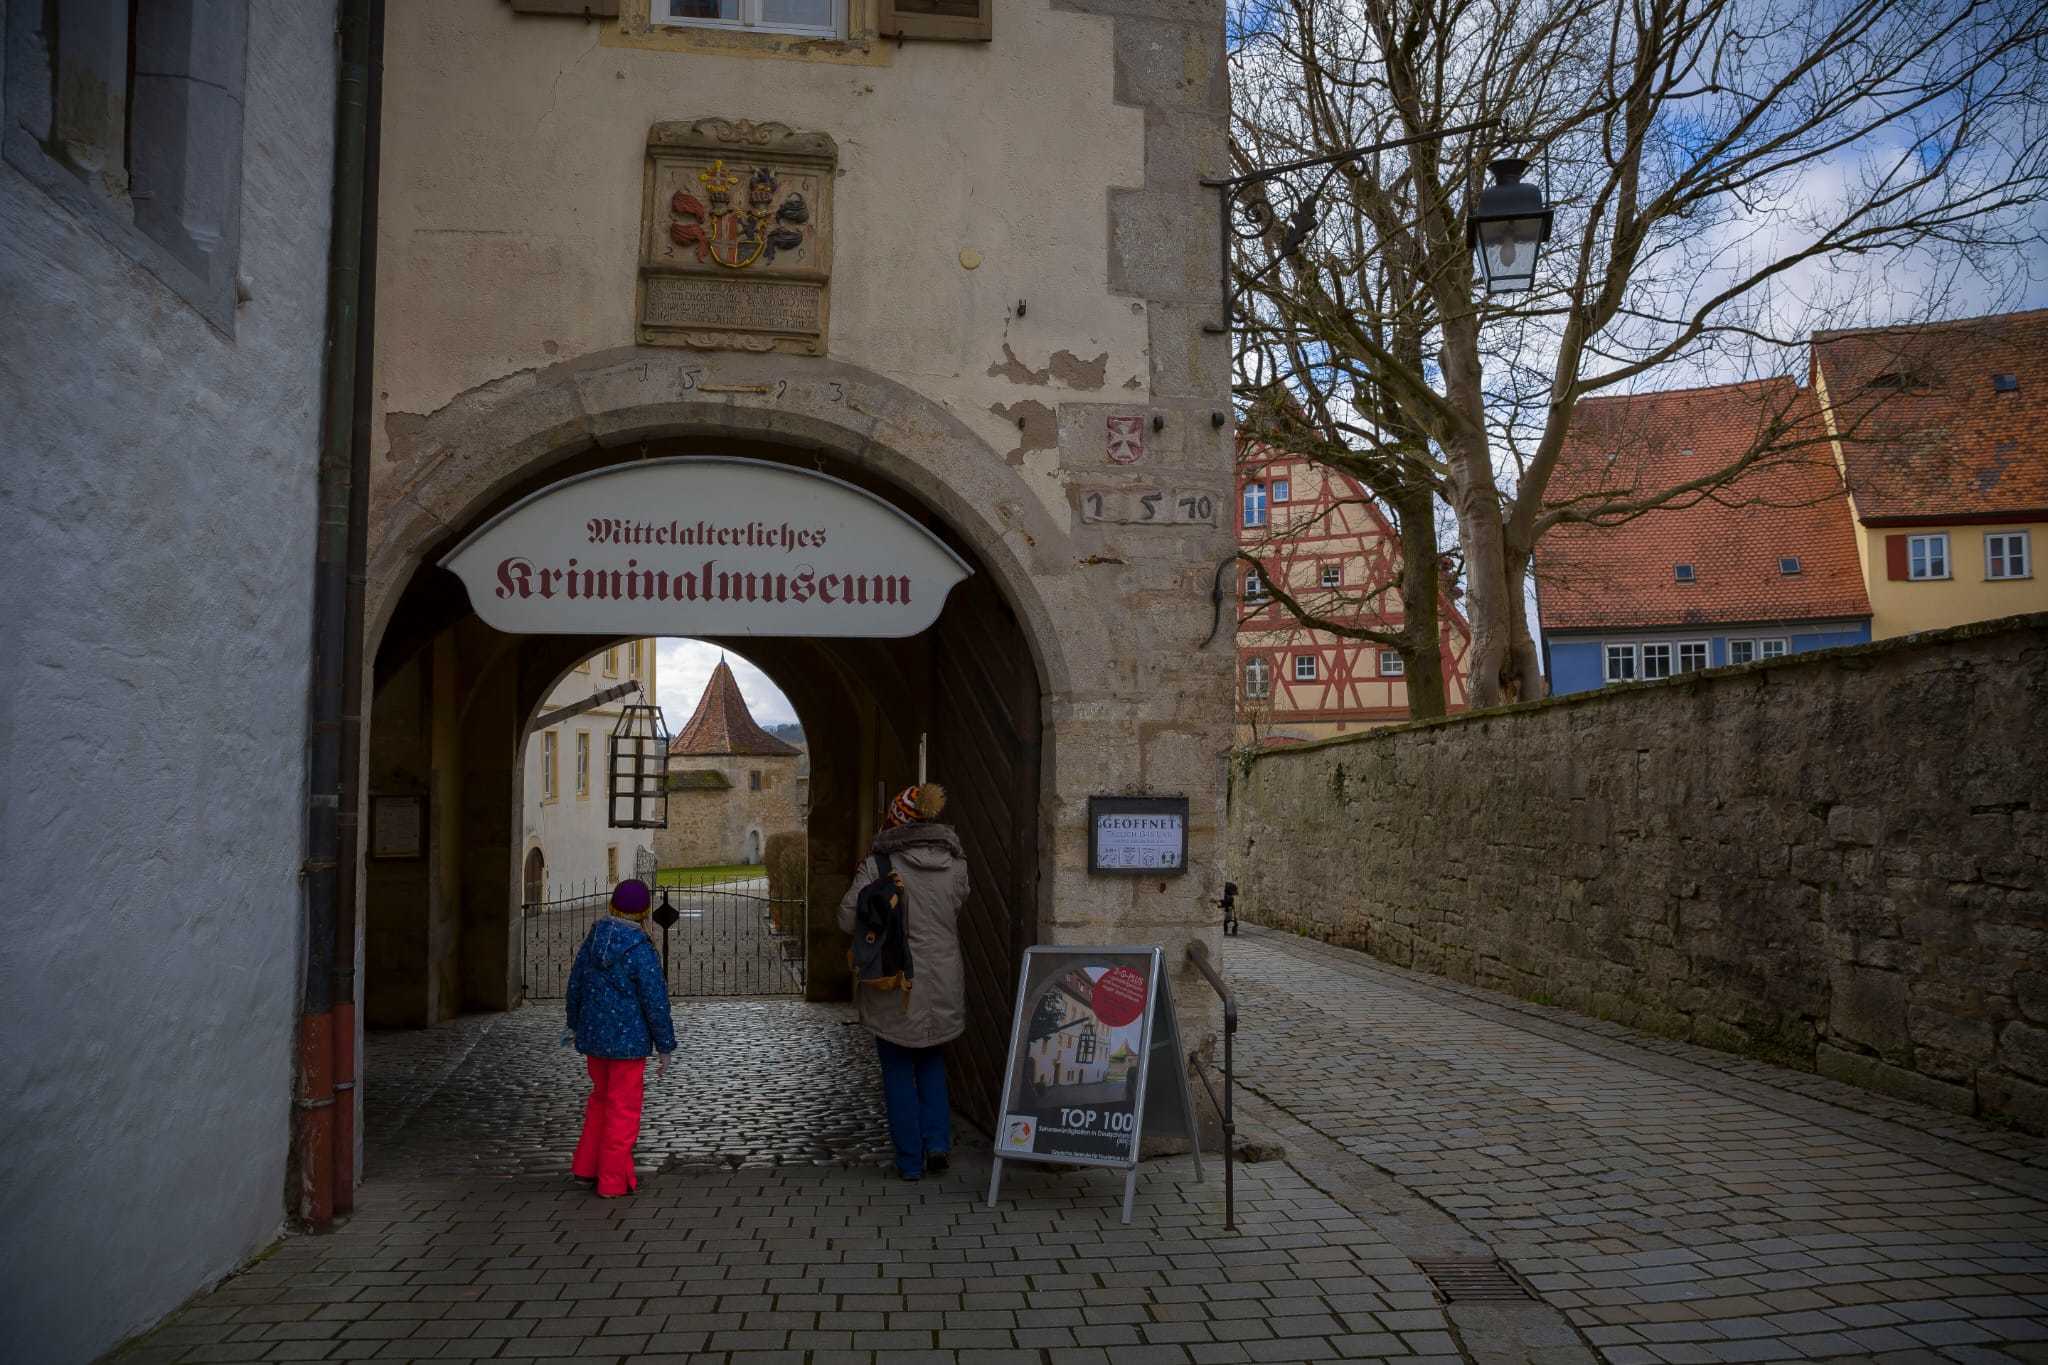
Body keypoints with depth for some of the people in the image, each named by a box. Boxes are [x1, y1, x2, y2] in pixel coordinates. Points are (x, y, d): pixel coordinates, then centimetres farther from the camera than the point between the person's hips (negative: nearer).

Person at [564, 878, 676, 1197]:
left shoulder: (593, 939, -3)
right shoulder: (641, 951, -21)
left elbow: (576, 984, 9)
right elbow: (656, 1003, -18)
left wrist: (575, 1024, 24)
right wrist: (665, 1048, -8)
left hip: (593, 1035, 6)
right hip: (628, 1039, -6)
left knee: (602, 1096, 23)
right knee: (623, 1108, 6)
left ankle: (586, 1167, 27)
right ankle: (613, 1181, 13)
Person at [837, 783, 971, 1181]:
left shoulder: (879, 864, -14)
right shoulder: (955, 864, -2)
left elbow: (847, 919, -11)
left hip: (892, 985, -3)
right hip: (942, 984, 3)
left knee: (899, 1073, 11)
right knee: (932, 1062, 23)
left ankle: (910, 1160, 15)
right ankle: (937, 1141, 11)